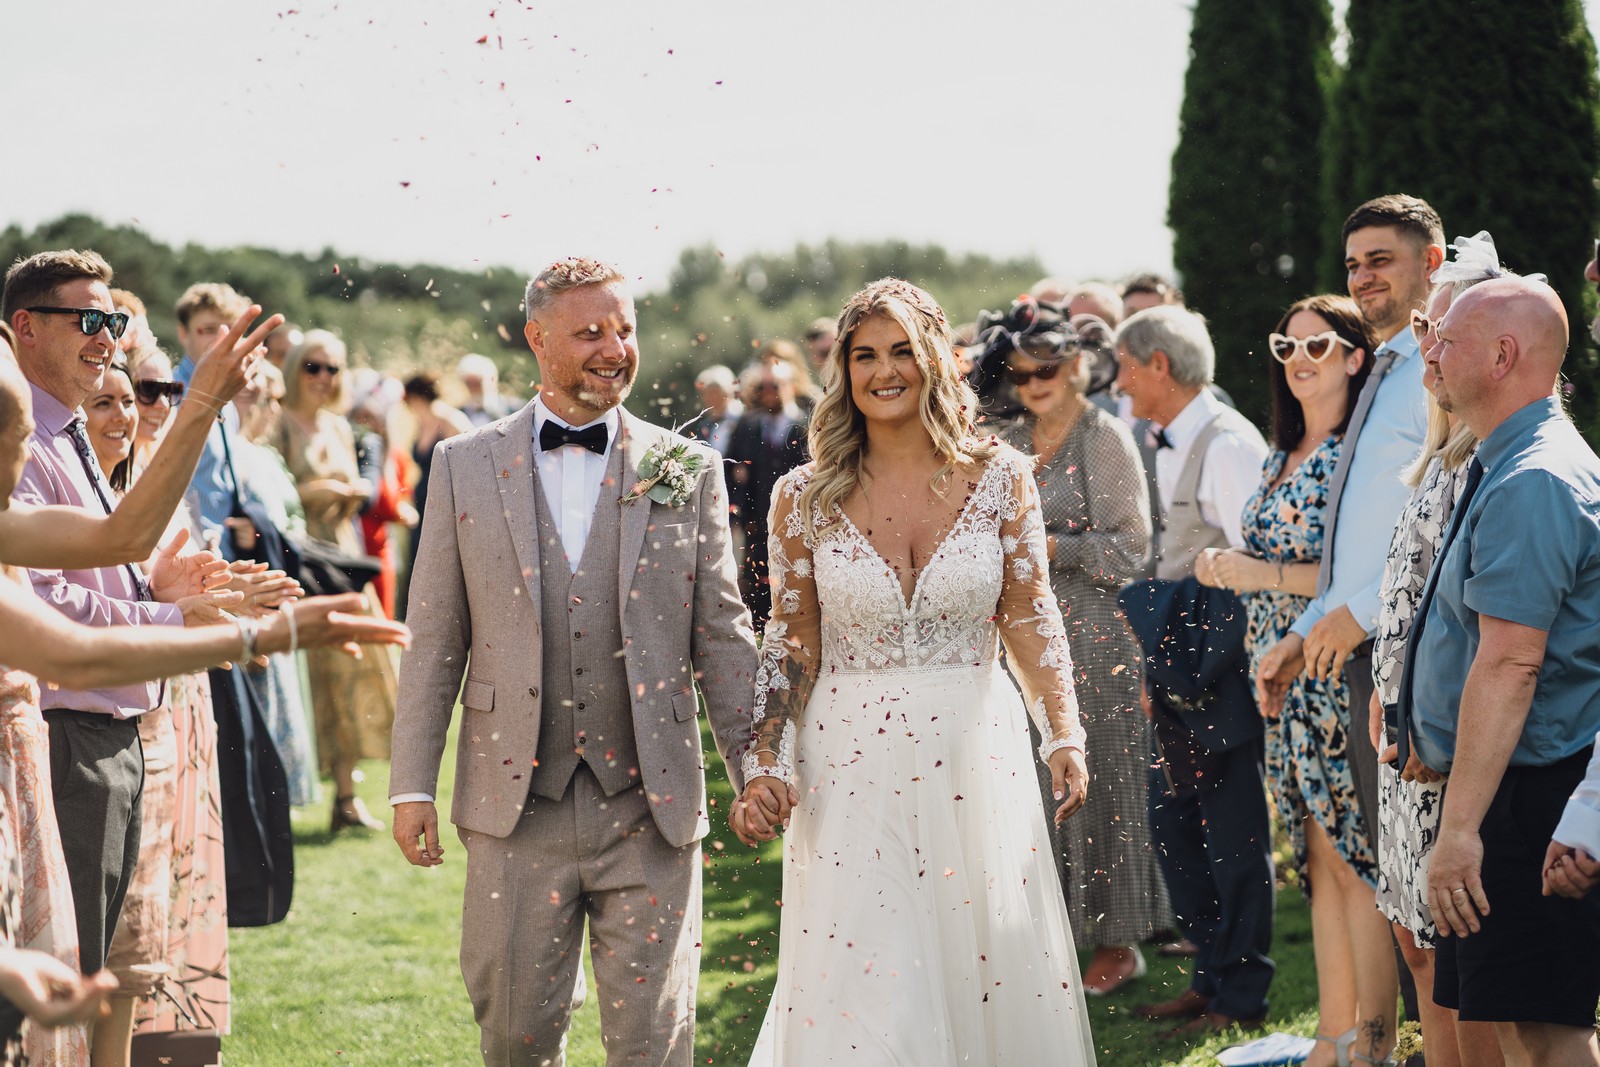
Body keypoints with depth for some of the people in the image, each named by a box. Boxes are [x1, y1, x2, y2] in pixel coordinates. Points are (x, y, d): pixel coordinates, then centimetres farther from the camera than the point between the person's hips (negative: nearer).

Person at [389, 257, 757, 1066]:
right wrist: (411, 786, 1)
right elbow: (435, 642, 5)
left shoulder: (688, 470, 5)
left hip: (651, 810, 0)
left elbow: (723, 636, 6)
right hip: (515, 809, 0)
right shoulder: (464, 466, 5)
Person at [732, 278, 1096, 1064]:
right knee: (863, 997, -1)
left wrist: (1065, 738, -5)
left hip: (975, 758, 1)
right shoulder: (806, 498, 0)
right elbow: (791, 645, 3)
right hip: (851, 772, -1)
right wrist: (765, 769, -6)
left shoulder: (998, 477, 1)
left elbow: (1030, 620, 4)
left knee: (985, 977, 7)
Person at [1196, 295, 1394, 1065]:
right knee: (1320, 860, 11)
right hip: (1284, 681, 8)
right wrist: (1227, 567, 7)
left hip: (1340, 678, -8)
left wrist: (1269, 575, -18)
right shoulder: (1281, 456, 16)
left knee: (1356, 858, -5)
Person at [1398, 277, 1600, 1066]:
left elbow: (1510, 666, -25)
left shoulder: (1532, 484, -19)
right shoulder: (1508, 471, 16)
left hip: (1529, 791, -11)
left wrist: (1461, 827, -27)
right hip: (1518, 789, 11)